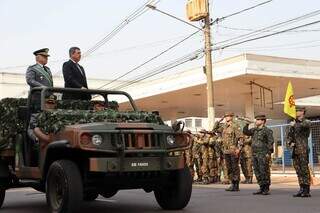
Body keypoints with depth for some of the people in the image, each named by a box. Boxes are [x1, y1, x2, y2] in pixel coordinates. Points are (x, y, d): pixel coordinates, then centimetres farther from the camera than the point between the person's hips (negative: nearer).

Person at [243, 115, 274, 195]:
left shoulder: (267, 130, -5)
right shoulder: (254, 130, 16)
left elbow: (271, 142, -9)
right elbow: (245, 132, 19)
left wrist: (269, 153, -16)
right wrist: (247, 124, 4)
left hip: (263, 155, -7)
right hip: (255, 154, 7)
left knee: (264, 172, -5)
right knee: (257, 172, 9)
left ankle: (266, 189, 1)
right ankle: (261, 188, 16)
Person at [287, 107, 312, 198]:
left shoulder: (307, 122, 1)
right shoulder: (293, 123, 18)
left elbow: (304, 125, -26)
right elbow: (289, 136, 19)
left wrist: (295, 124, -15)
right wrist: (290, 143, 1)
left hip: (303, 150, -6)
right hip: (295, 150, 6)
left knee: (305, 170, -6)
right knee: (298, 170, 7)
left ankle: (307, 191, -2)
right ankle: (302, 189, 13)